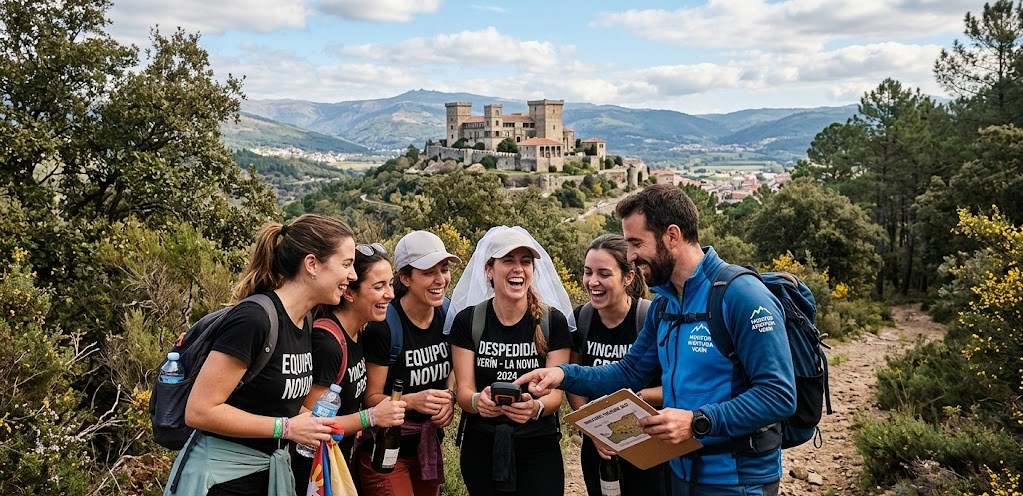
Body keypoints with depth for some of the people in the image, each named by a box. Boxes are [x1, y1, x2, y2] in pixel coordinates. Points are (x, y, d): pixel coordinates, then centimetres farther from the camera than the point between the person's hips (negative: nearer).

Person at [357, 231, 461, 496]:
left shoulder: (448, 314, -4)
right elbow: (371, 398, -14)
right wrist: (412, 400, -31)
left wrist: (449, 397, -7)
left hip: (430, 444, 6)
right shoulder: (384, 326, -21)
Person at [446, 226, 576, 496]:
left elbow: (555, 392, -8)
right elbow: (463, 390, -7)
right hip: (481, 447, 1)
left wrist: (536, 407, -31)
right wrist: (477, 401, -31)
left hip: (538, 447, -1)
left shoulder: (553, 321, -7)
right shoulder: (467, 321, -5)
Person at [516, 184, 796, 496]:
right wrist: (565, 375, -4)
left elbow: (779, 395, -23)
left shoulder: (742, 295, -20)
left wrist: (698, 422, -30)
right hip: (682, 470, 7)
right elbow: (629, 373, 10)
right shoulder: (664, 303, 5)